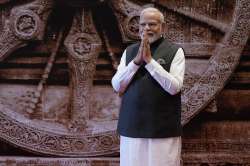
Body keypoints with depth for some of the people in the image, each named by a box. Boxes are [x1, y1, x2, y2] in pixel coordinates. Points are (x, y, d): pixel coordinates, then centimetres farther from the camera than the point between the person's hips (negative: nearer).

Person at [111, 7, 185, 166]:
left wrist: (149, 60, -15)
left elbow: (174, 87, -12)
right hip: (132, 128, 3)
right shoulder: (129, 51, 10)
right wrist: (136, 61, -10)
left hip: (163, 129, -3)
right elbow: (117, 86, 1)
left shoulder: (175, 51, 0)